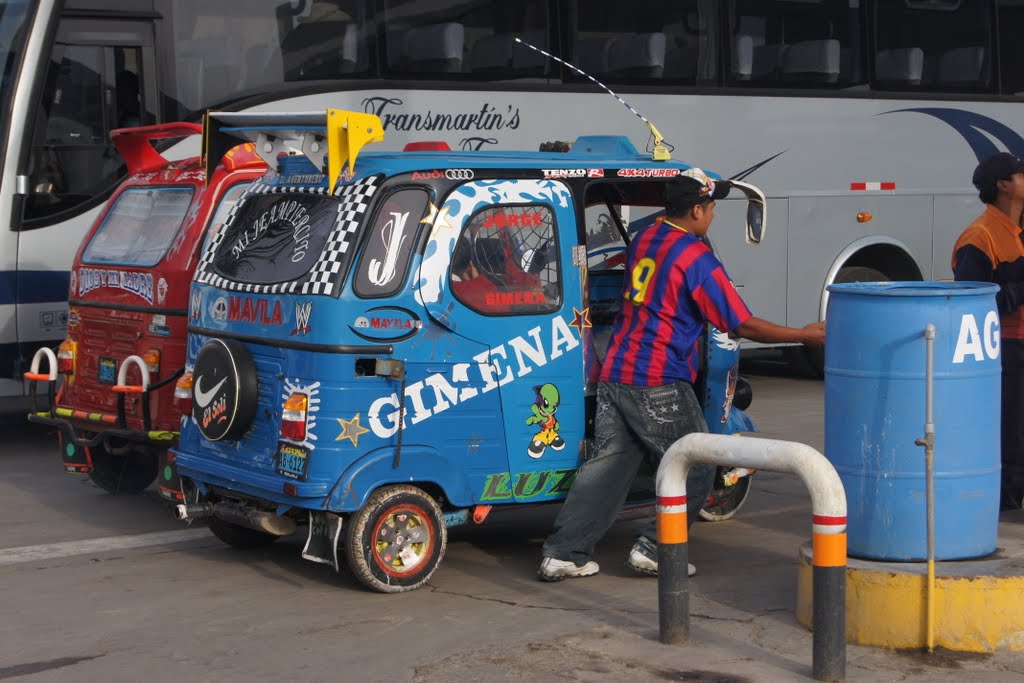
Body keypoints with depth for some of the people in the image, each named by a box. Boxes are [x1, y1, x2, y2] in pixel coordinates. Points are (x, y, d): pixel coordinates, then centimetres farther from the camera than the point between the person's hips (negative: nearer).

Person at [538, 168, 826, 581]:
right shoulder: (695, 257, -13)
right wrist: (805, 336, -1)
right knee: (695, 469, 7)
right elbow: (744, 325, -10)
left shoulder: (644, 240, 10)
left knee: (607, 465, 11)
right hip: (659, 386, -8)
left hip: (615, 374, 8)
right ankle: (654, 551, 6)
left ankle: (563, 554, 8)